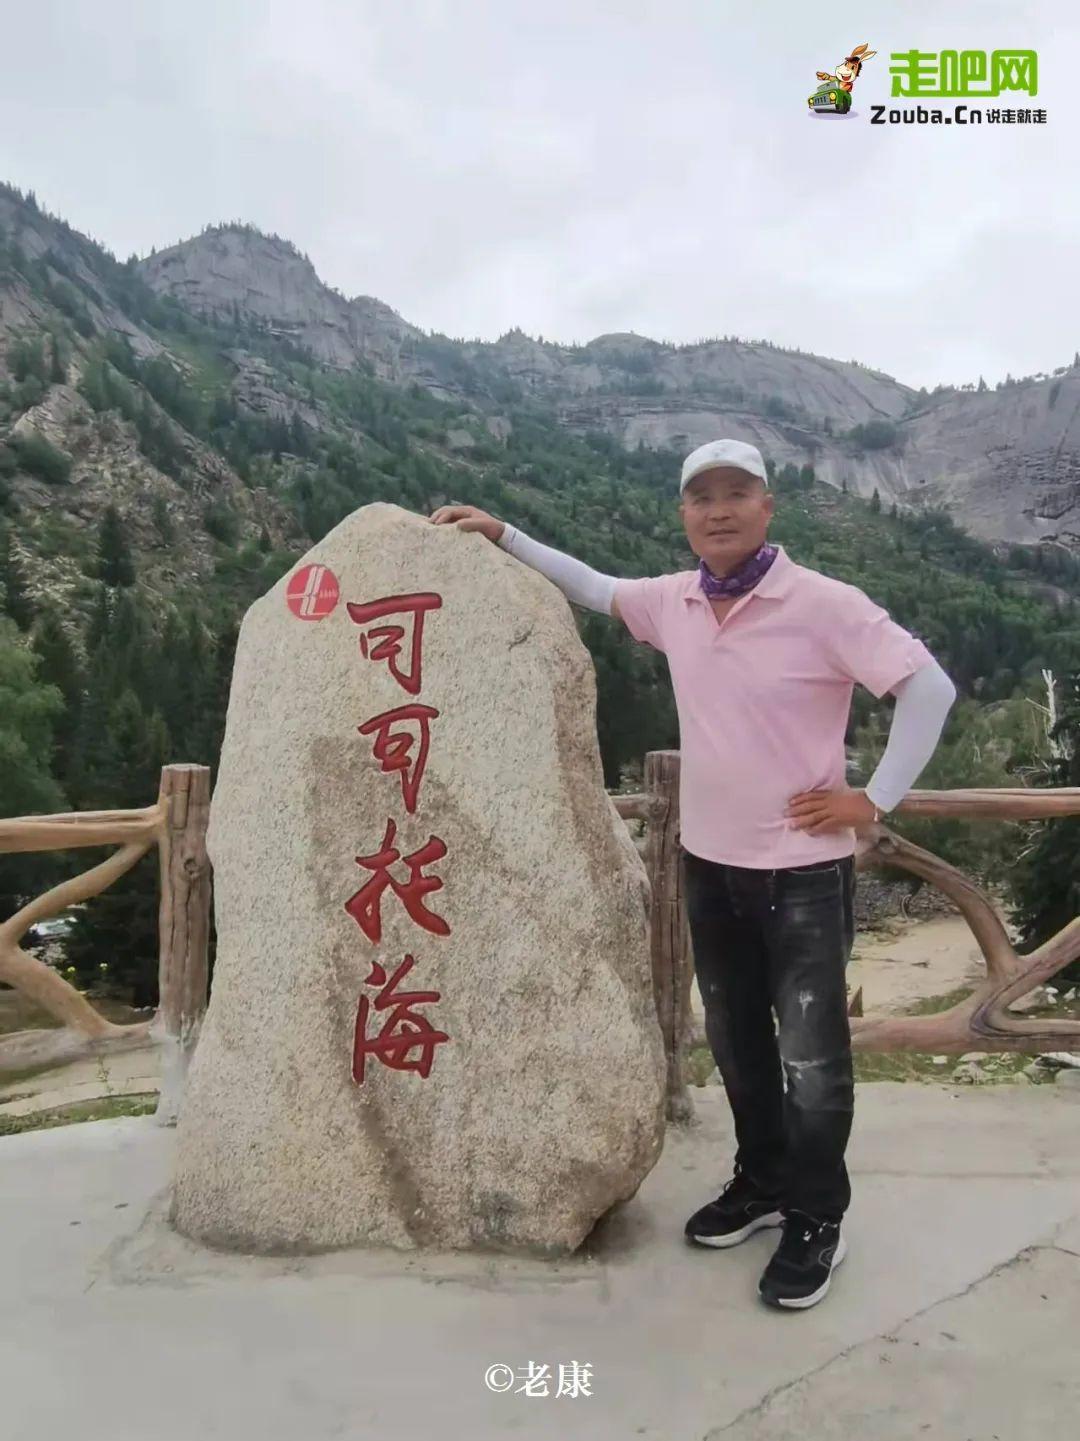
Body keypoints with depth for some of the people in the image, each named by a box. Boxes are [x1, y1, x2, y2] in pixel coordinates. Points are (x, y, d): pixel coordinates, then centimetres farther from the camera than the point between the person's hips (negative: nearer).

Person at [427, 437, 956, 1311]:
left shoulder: (823, 605, -17)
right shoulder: (674, 603, 1)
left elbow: (930, 687, -15)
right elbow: (593, 588, 18)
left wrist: (876, 800, -15)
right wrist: (501, 536, 16)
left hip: (804, 869, -6)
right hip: (710, 861, 6)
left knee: (811, 1054, 6)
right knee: (736, 1041, 19)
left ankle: (817, 1222, 26)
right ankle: (761, 1183, 40)